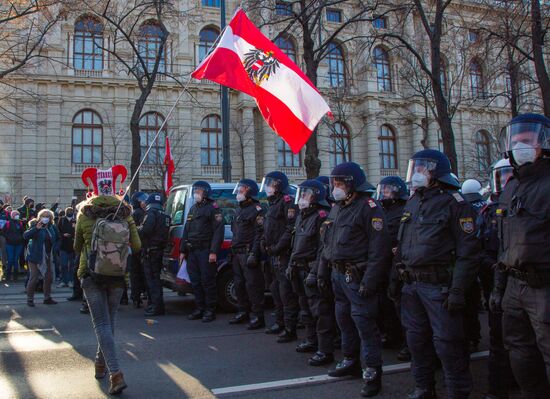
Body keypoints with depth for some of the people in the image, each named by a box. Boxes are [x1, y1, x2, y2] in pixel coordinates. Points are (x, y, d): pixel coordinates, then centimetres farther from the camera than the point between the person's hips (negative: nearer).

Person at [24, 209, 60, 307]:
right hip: (36, 256, -6)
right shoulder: (35, 226, -9)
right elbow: (25, 236, -23)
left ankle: (47, 298, 22)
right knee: (34, 277, -5)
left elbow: (57, 238, 19)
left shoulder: (52, 227, 5)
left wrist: (53, 247, 3)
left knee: (49, 277, 10)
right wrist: (36, 228, -33)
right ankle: (30, 299, 8)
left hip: (48, 256, 6)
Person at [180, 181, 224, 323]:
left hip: (206, 251, -8)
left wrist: (214, 251, -19)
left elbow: (218, 230, -12)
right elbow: (186, 231, 24)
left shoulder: (213, 208, -4)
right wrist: (183, 250, 17)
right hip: (192, 251, 8)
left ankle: (210, 310, 2)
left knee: (207, 281, -6)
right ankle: (200, 308, 19)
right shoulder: (193, 209, 21)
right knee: (195, 281, 10)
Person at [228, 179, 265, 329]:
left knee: (253, 285, -8)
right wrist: (232, 252, 21)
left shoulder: (256, 210, -8)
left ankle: (257, 317, -3)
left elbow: (259, 233, -17)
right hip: (237, 254, 10)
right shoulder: (239, 210, 22)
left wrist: (254, 254, -23)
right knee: (239, 284, 14)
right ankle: (243, 312, 26)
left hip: (248, 254, -9)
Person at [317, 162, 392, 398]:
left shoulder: (368, 208, -13)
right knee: (344, 319, 17)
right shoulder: (336, 209, 15)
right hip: (338, 275, 9)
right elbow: (327, 244, 21)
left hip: (357, 277, -9)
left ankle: (372, 373, 6)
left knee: (364, 322, -5)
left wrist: (369, 281, -22)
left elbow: (379, 249, -19)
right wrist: (322, 272, 17)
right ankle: (351, 361, 33)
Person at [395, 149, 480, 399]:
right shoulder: (412, 203, 14)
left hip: (439, 285, -7)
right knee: (417, 340, 16)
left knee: (447, 343, -1)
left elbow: (468, 252, -14)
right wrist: (398, 278, 14)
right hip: (412, 285, 8)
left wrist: (458, 291, -18)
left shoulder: (453, 203, -9)